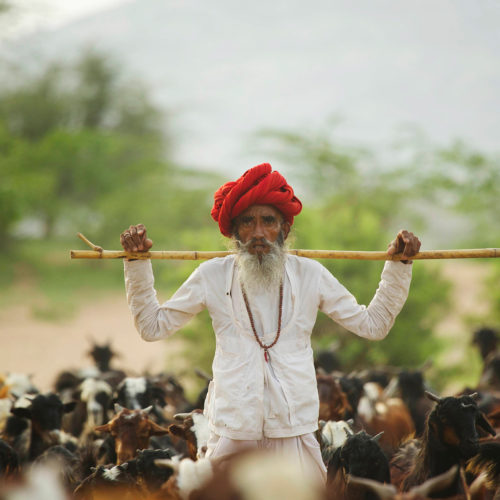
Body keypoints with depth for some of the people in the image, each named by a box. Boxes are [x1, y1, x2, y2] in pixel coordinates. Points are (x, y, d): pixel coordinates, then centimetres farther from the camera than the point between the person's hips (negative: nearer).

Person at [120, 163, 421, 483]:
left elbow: (373, 325, 15)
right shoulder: (213, 276, 6)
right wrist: (137, 263, 6)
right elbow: (152, 326, 13)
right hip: (232, 430, -1)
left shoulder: (309, 275, 7)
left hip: (294, 431, 1)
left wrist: (398, 266, 8)